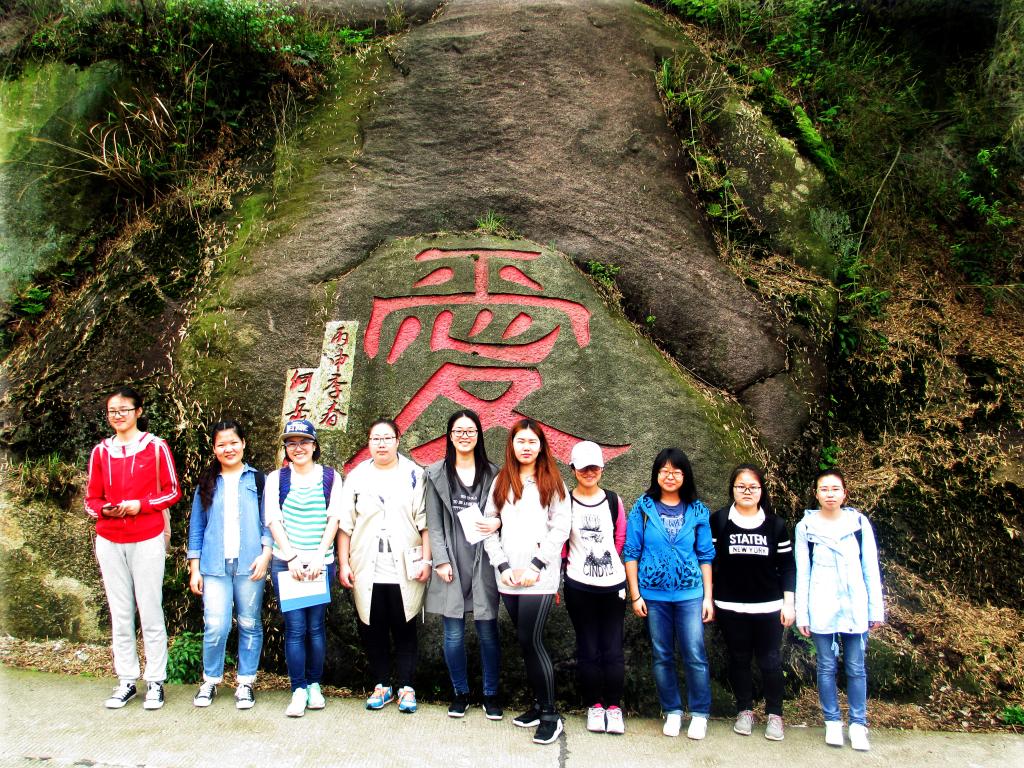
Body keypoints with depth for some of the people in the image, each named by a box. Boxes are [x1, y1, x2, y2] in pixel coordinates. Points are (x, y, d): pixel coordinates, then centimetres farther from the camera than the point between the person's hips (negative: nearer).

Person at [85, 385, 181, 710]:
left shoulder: (156, 447, -1)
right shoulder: (101, 451, 8)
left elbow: (173, 491, 1)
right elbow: (91, 499, 11)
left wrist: (140, 505, -13)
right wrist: (105, 509, -11)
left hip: (147, 540, -3)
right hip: (109, 541, 3)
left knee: (150, 610, -1)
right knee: (120, 614, 8)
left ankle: (155, 681, 8)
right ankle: (126, 680, 16)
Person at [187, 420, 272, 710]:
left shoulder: (257, 480, 7)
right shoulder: (207, 483, 11)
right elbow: (196, 526, 11)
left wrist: (265, 554, -7)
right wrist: (194, 568, 7)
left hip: (249, 564, 0)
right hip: (214, 566, 1)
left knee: (249, 624, 5)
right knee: (215, 626, -6)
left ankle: (245, 683, 17)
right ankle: (210, 681, 14)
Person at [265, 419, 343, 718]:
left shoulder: (330, 477, 6)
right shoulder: (276, 478, 7)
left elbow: (333, 519, 1)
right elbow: (273, 519, 1)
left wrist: (318, 557, -8)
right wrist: (292, 557, -8)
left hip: (321, 562, 0)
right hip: (285, 563, 0)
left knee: (316, 626, 3)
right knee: (295, 627, -3)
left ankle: (314, 685, 17)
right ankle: (298, 690, 4)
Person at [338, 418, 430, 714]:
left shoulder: (413, 474, 2)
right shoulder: (358, 476, 7)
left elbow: (424, 521, -1)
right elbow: (345, 523, 6)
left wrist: (426, 559, -7)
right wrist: (343, 564, 2)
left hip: (405, 568, -2)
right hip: (367, 568, 2)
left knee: (404, 629, 3)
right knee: (373, 630, 8)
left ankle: (406, 687, 13)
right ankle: (382, 685, 20)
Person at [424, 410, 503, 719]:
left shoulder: (492, 473, 7)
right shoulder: (436, 474, 5)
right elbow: (433, 522, 3)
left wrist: (497, 522, -10)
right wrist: (441, 560, -5)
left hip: (483, 562, 0)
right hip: (451, 562, 0)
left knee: (488, 631, 4)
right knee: (453, 633, 5)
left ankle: (490, 694, 19)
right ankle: (460, 693, 22)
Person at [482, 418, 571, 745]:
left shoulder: (552, 481, 4)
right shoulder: (501, 482, 13)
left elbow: (561, 527, -4)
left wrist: (535, 565, -12)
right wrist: (503, 566, -4)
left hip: (539, 577, -4)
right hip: (508, 578, 4)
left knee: (530, 641, -9)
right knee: (526, 642, 9)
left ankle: (550, 715, 1)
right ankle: (539, 704, 21)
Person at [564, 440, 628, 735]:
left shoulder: (613, 501, 4)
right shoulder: (564, 502, -1)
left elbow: (621, 541, 11)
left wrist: (610, 564, 7)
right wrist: (573, 564, 1)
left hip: (612, 585, 1)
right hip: (579, 586, -1)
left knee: (613, 649, 2)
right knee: (588, 649, 4)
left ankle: (614, 706, 14)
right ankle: (594, 705, 18)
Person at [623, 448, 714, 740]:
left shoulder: (697, 511, 2)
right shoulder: (643, 508, -2)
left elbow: (705, 557, 5)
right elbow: (631, 553, -1)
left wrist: (708, 597, 2)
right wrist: (635, 595, -3)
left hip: (690, 593, 0)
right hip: (654, 593, 0)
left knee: (695, 656, -3)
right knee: (662, 656, 9)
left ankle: (700, 713, 13)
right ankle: (672, 711, 23)